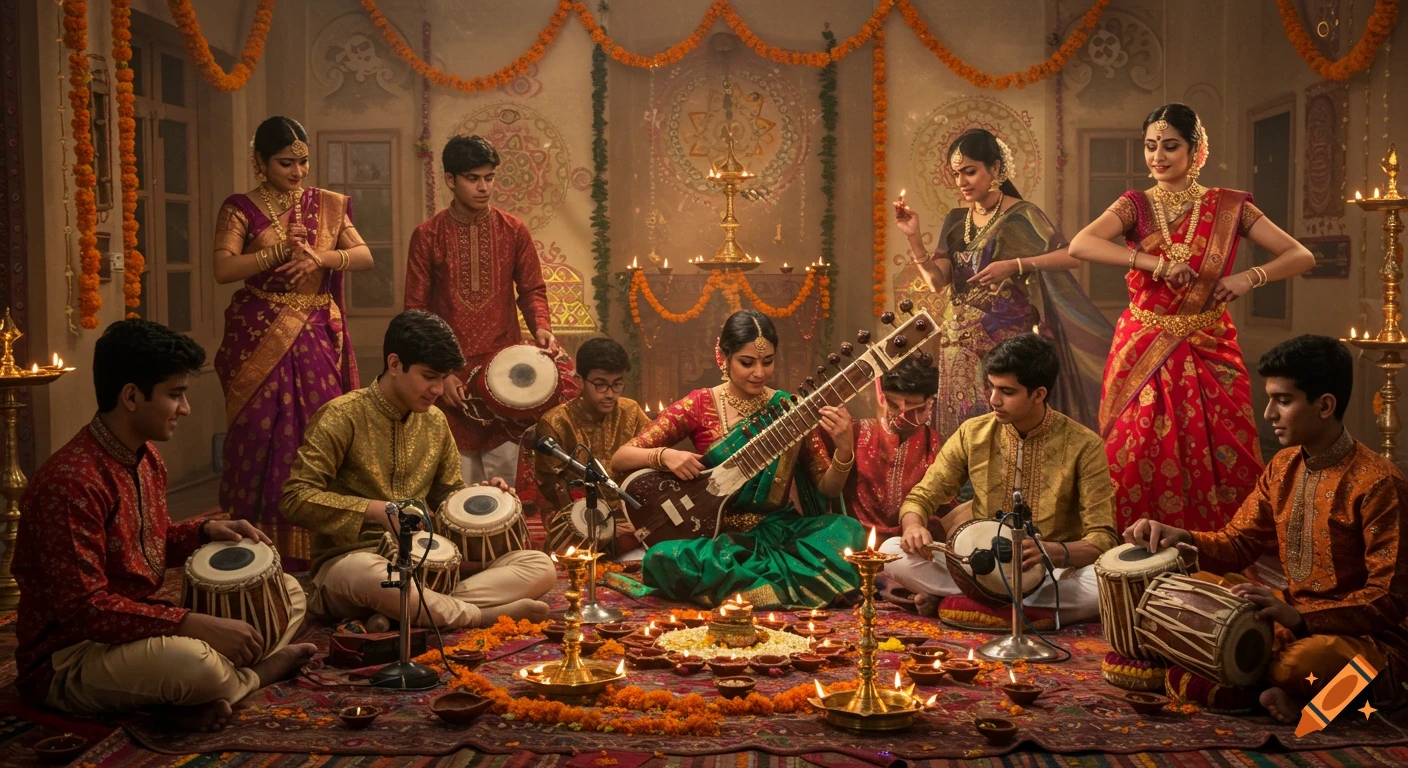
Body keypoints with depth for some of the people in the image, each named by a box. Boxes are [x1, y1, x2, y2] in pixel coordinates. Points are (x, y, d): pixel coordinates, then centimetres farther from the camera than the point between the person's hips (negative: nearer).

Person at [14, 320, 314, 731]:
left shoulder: (147, 457, 6)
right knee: (190, 659, -39)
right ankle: (254, 674, -6)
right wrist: (196, 625, -31)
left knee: (287, 591, 9)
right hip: (69, 661, -10)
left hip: (139, 628, 10)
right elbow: (82, 608, -28)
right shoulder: (70, 481, -24)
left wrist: (207, 530, 0)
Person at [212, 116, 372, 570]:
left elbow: (364, 256, 2)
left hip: (318, 338, 3)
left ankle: (315, 546, 7)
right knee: (263, 436, -3)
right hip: (260, 339, -3)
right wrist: (285, 250, -16)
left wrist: (321, 258, -15)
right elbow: (224, 269, -12)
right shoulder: (241, 209, 1)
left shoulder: (327, 205, 11)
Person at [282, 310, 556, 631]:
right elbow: (296, 498, -13)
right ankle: (489, 616, -25)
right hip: (349, 561, -6)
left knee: (540, 566, -12)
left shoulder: (435, 421, 12)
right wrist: (376, 509, -22)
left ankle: (403, 613, -27)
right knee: (365, 573, -44)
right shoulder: (342, 416, -7)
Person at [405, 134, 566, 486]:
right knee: (458, 480, -2)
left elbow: (532, 290, 9)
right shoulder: (428, 235, 1)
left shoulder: (513, 230, 5)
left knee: (506, 468, -1)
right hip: (450, 372, -1)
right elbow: (415, 309, 2)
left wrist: (541, 327, -13)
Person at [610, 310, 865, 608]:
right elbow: (619, 459, 0)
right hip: (716, 536, -1)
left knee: (848, 531, -27)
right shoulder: (700, 405, 0)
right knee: (662, 559, -33)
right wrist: (664, 455, -19)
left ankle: (736, 586, -25)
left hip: (779, 531, 1)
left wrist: (844, 449, -15)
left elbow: (827, 489, 4)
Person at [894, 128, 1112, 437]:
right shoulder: (956, 220, 11)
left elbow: (1070, 257, -16)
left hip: (1006, 338, -5)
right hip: (961, 345, 5)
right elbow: (937, 282, 3)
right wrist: (914, 237, -8)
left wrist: (1014, 266, -24)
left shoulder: (1021, 216, -5)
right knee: (962, 427, 6)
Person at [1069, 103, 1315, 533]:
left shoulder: (1228, 207, 5)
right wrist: (1157, 264, -24)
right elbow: (1080, 245, -17)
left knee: (1216, 465, -1)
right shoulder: (1136, 206, 3)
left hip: (1209, 357, 0)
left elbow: (1302, 257, 3)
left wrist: (1251, 277, -15)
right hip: (1144, 357, 0)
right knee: (1142, 469, -1)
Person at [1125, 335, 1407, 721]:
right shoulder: (1283, 466, 5)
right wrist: (1181, 537, -11)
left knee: (1300, 664, -38)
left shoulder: (1377, 483, -19)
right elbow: (1238, 543, 9)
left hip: (1368, 636, -8)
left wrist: (1299, 616, -31)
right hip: (1295, 617, 8)